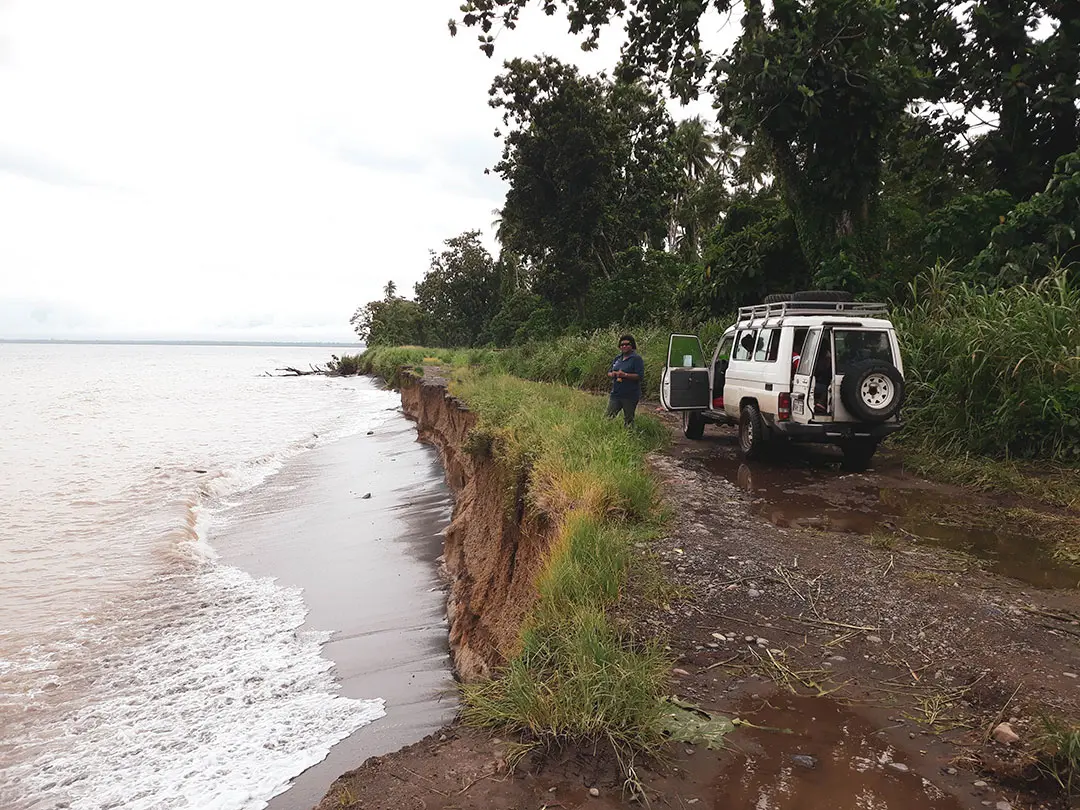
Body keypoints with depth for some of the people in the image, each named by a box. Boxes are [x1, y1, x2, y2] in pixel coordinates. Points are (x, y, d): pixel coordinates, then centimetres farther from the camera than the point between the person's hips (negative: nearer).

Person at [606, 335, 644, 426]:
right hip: (615, 394, 6)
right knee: (608, 417, 1)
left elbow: (640, 376, -14)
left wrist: (625, 375, -23)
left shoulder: (637, 358, -6)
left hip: (630, 396, -6)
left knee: (628, 420, 5)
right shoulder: (617, 358, 14)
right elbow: (609, 373, 19)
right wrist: (612, 374, -5)